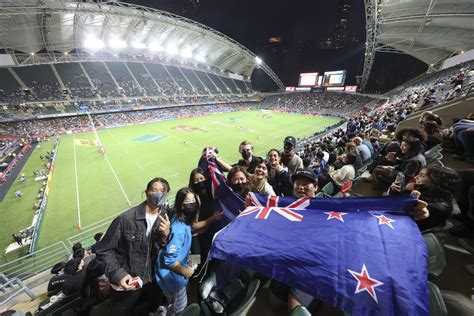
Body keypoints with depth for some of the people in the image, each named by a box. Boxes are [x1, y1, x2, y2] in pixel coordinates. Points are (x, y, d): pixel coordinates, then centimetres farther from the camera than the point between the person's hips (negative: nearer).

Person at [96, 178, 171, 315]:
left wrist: (166, 236, -27)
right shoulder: (126, 218, -25)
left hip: (153, 282, 5)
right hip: (126, 284, -4)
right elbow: (104, 250, -13)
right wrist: (118, 274, -24)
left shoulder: (165, 219, -11)